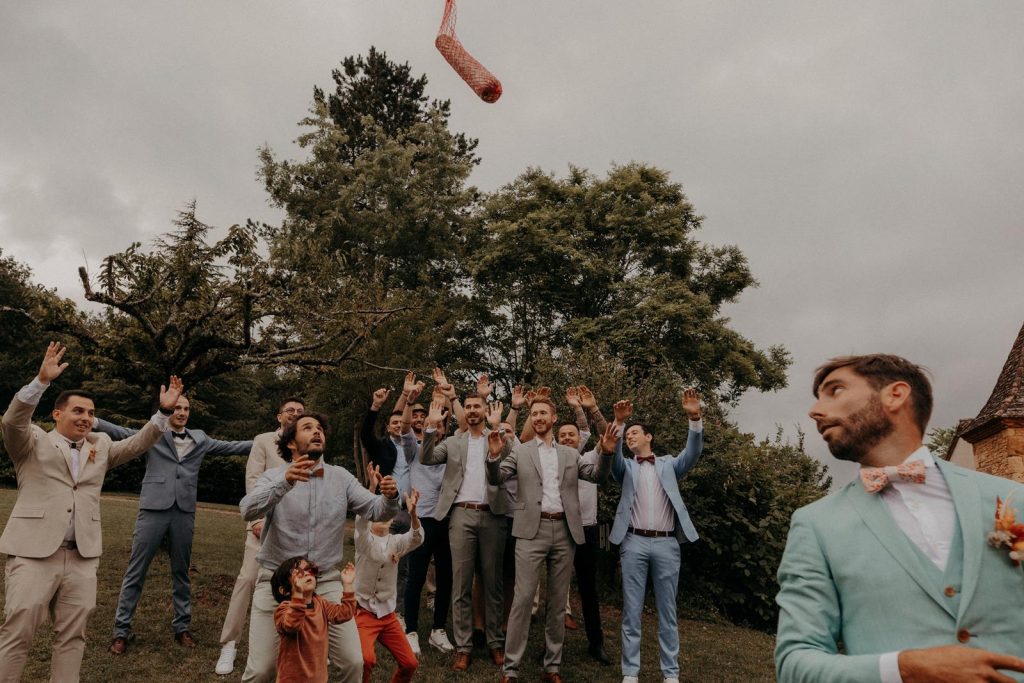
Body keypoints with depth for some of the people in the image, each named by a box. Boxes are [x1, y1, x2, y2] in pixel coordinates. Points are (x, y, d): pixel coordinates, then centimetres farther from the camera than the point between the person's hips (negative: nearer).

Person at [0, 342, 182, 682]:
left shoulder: (100, 446, 17)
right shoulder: (33, 442, 4)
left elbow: (136, 445, 11)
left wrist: (164, 412, -2)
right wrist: (42, 379, -28)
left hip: (82, 557, 4)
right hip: (33, 552, -4)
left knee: (72, 636, 9)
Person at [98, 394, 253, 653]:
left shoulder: (199, 439, 14)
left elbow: (230, 447, 16)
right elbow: (122, 433, -10)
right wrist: (93, 421, -28)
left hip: (184, 511, 3)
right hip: (154, 508, -3)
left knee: (181, 571, 11)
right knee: (136, 571, 2)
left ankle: (182, 627, 22)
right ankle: (122, 630, 14)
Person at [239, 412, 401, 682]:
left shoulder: (341, 477, 3)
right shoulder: (275, 477, -3)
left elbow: (376, 510, -4)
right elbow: (248, 510, -22)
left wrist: (389, 497, -28)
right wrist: (285, 483, -39)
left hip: (327, 582, 2)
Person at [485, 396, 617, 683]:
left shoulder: (570, 453, 14)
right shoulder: (519, 451, 7)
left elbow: (598, 476, 8)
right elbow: (495, 479, -2)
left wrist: (607, 453, -11)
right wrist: (494, 455, -22)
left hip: (565, 531, 3)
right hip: (532, 530, -2)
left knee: (558, 601, 9)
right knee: (523, 599, -4)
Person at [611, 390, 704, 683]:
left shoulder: (669, 464, 14)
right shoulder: (626, 468, 13)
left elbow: (692, 452, -3)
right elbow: (612, 453, -7)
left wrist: (695, 418, -19)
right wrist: (618, 423, -24)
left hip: (667, 543, 0)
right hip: (634, 543, 0)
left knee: (667, 611, 8)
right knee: (631, 611, 4)